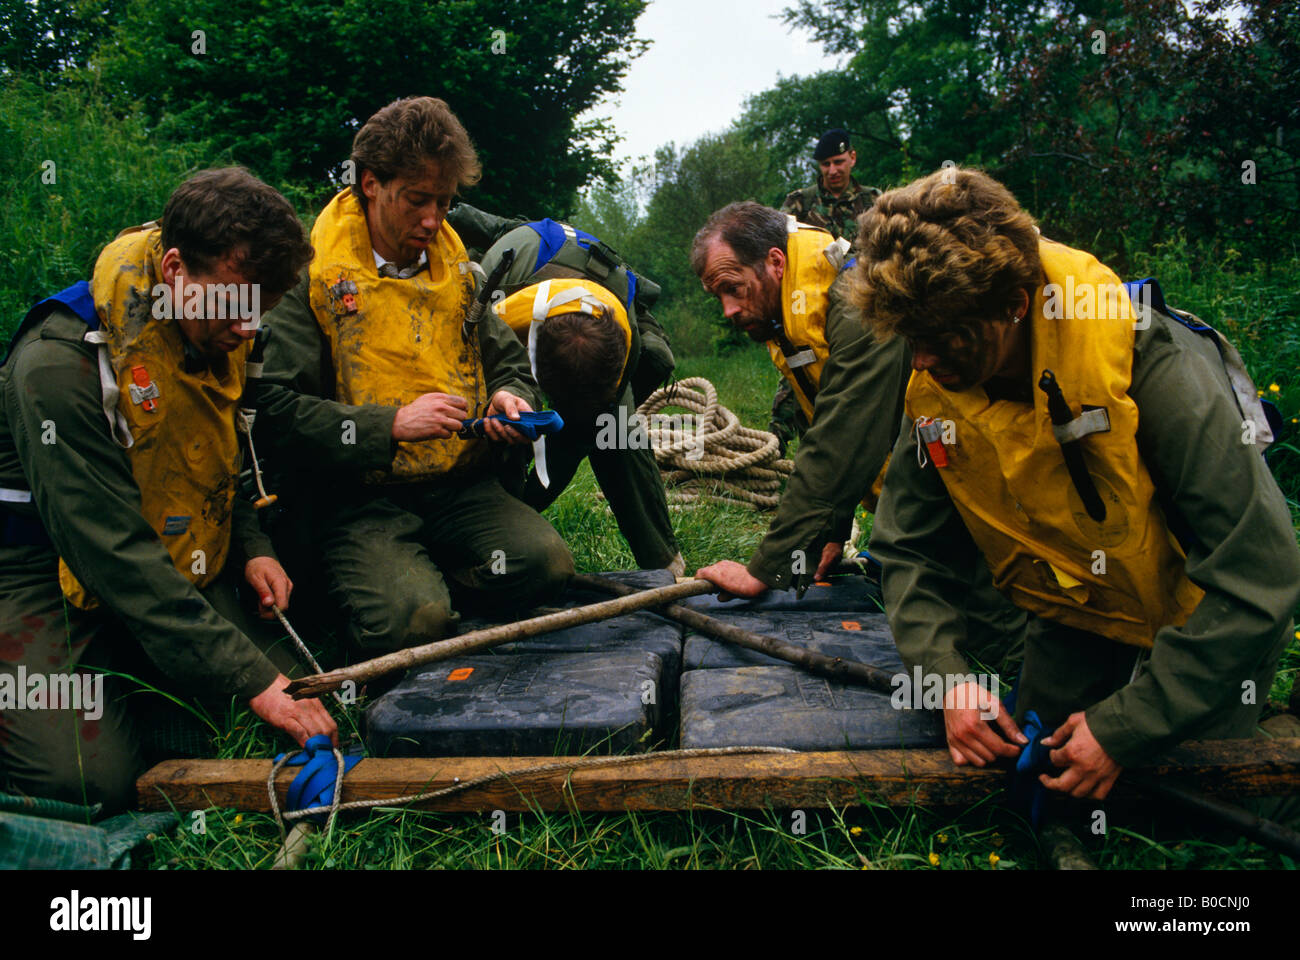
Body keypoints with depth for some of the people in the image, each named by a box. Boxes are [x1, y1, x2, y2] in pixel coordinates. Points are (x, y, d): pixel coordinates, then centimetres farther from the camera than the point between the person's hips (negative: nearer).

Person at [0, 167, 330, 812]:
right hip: (53, 573, -6)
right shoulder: (61, 362, -26)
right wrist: (250, 679, -32)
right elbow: (113, 553, -29)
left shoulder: (218, 334, -2)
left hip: (180, 566, 7)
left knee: (290, 681, -11)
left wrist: (251, 545, -2)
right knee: (91, 778, -23)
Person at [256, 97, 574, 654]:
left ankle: (420, 582, 0)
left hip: (463, 488, 5)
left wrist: (509, 398, -1)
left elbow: (510, 362, 25)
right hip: (360, 499, -4)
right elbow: (275, 411, -10)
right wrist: (392, 425, -18)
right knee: (412, 621, -29)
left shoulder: (457, 268, 15)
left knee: (546, 565, -23)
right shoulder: (313, 279, -2)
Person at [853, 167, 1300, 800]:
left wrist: (1126, 724, -33)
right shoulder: (935, 389, -17)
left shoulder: (1151, 365, -34)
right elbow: (911, 550, -8)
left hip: (1199, 624, -4)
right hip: (1073, 618, 4)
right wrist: (947, 678, -25)